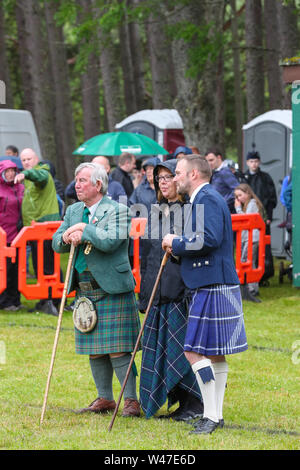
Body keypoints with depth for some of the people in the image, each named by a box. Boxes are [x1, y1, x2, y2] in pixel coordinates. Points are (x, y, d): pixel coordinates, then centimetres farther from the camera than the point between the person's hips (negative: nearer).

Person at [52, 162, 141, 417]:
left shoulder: (117, 210, -8)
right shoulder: (73, 211, 14)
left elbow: (111, 241, -23)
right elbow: (56, 243, 12)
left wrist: (84, 229, -15)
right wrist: (67, 237, -10)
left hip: (112, 291, -7)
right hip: (85, 291, 7)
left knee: (117, 350, -7)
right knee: (94, 350, 11)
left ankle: (131, 399, 0)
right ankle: (105, 398, 22)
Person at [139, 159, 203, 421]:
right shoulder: (155, 213, 17)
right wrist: (144, 293, 17)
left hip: (183, 290, -7)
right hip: (159, 291, 7)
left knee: (185, 346, -6)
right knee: (162, 347, 6)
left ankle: (196, 404, 2)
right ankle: (181, 402, 14)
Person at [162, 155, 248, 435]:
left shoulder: (208, 199, -12)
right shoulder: (202, 200, 20)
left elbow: (210, 239, -26)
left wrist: (177, 243, -13)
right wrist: (178, 246, 6)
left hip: (212, 290, -11)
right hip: (210, 288, 11)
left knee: (195, 352, -10)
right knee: (215, 354, 13)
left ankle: (211, 415, -7)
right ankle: (216, 415, 17)